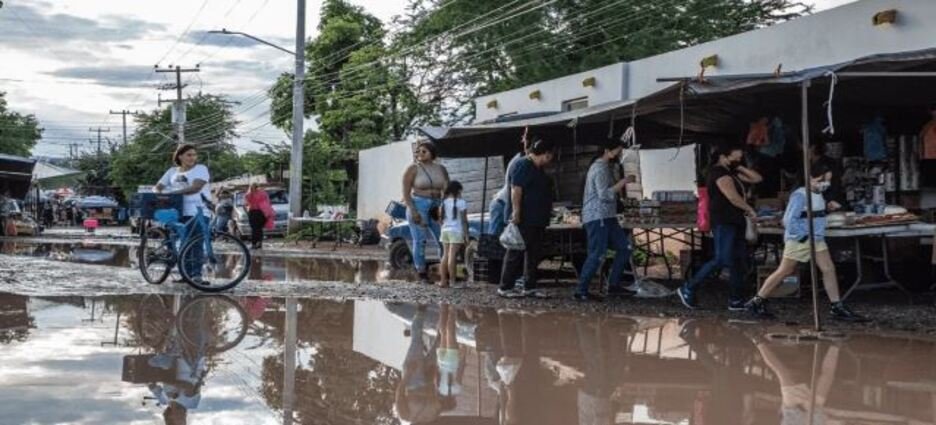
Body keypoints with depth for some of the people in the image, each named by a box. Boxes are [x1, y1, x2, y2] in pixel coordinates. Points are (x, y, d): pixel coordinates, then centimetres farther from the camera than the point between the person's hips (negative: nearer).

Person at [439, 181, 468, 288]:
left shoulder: (444, 202, 9)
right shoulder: (461, 202, -6)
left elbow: (441, 219, 10)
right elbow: (464, 220, -7)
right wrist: (466, 235, -4)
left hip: (445, 231, 6)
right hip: (456, 232, -6)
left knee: (446, 255, 10)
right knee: (452, 256, -9)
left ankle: (443, 280, 8)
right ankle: (452, 281, -9)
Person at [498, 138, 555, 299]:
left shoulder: (539, 169, 19)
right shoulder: (523, 166, -12)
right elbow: (516, 189, -21)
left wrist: (547, 214, 25)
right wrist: (516, 213, -27)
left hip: (538, 220, 10)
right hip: (525, 220, -10)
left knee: (534, 254, 10)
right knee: (516, 254, -6)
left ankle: (529, 287, 16)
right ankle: (505, 287, -1)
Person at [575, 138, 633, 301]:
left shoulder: (604, 167, 19)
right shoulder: (601, 168, -13)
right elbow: (604, 194, -22)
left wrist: (619, 187, 14)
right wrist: (622, 182, -17)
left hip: (606, 217, 11)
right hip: (598, 218, -11)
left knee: (624, 247, 9)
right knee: (597, 255, -11)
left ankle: (613, 285, 11)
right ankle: (581, 292, -7)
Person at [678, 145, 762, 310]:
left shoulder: (732, 173, 19)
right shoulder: (719, 173, -11)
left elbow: (757, 178, 22)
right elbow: (733, 198, -21)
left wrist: (741, 168, 10)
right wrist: (750, 210, -8)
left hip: (735, 222, 10)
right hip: (723, 222, -10)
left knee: (740, 262, 6)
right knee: (722, 260, -16)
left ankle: (737, 301, 9)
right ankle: (688, 289, -10)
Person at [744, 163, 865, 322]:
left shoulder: (818, 195, 11)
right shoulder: (800, 195, -17)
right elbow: (789, 220, -22)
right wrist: (802, 236, -19)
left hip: (817, 240, 8)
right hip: (799, 240, -8)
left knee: (829, 269, 0)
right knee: (784, 272, -3)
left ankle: (838, 308, 5)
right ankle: (756, 302, 7)